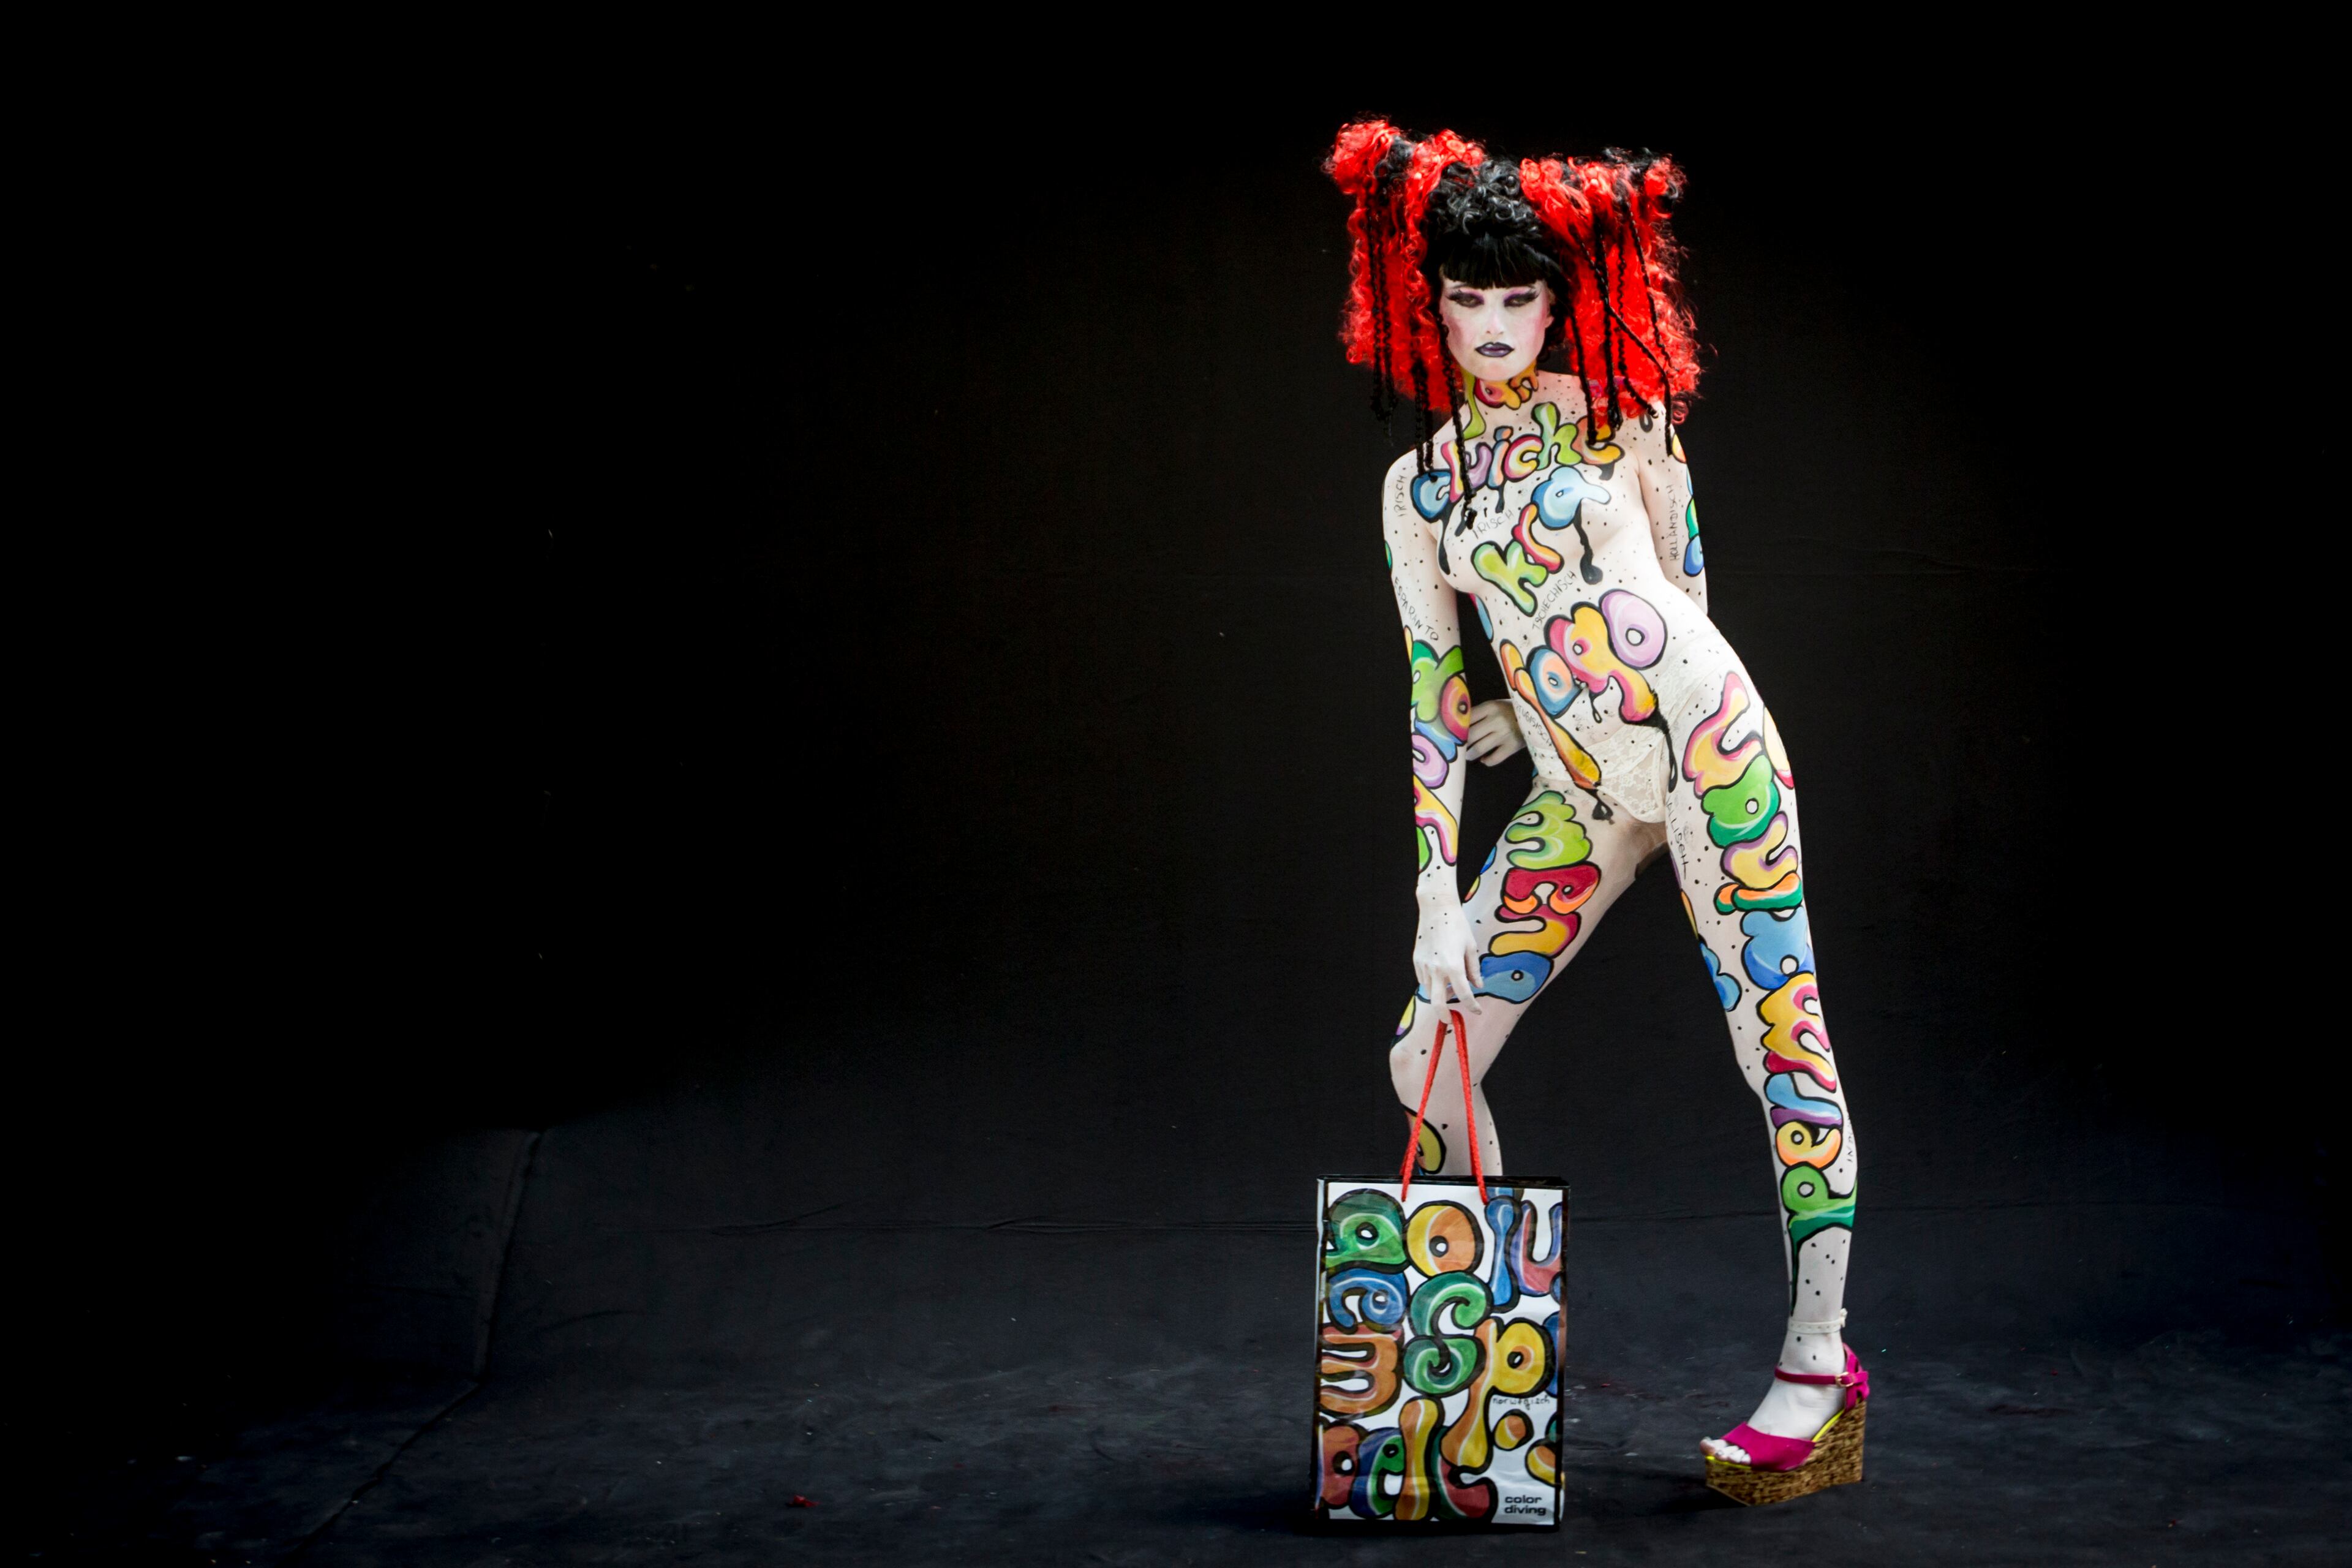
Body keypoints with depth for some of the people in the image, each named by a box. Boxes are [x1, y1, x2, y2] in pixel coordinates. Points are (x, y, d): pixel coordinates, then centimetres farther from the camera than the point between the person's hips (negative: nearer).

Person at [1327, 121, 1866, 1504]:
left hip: (1705, 741, -4)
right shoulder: (1419, 484, 11)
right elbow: (1437, 694, 8)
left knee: (1780, 1038, -5)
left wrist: (1533, 702, 14)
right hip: (1576, 803, 4)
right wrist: (1437, 895, 3)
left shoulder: (1623, 415, 4)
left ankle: (1822, 1366, 4)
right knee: (1429, 1058, 0)